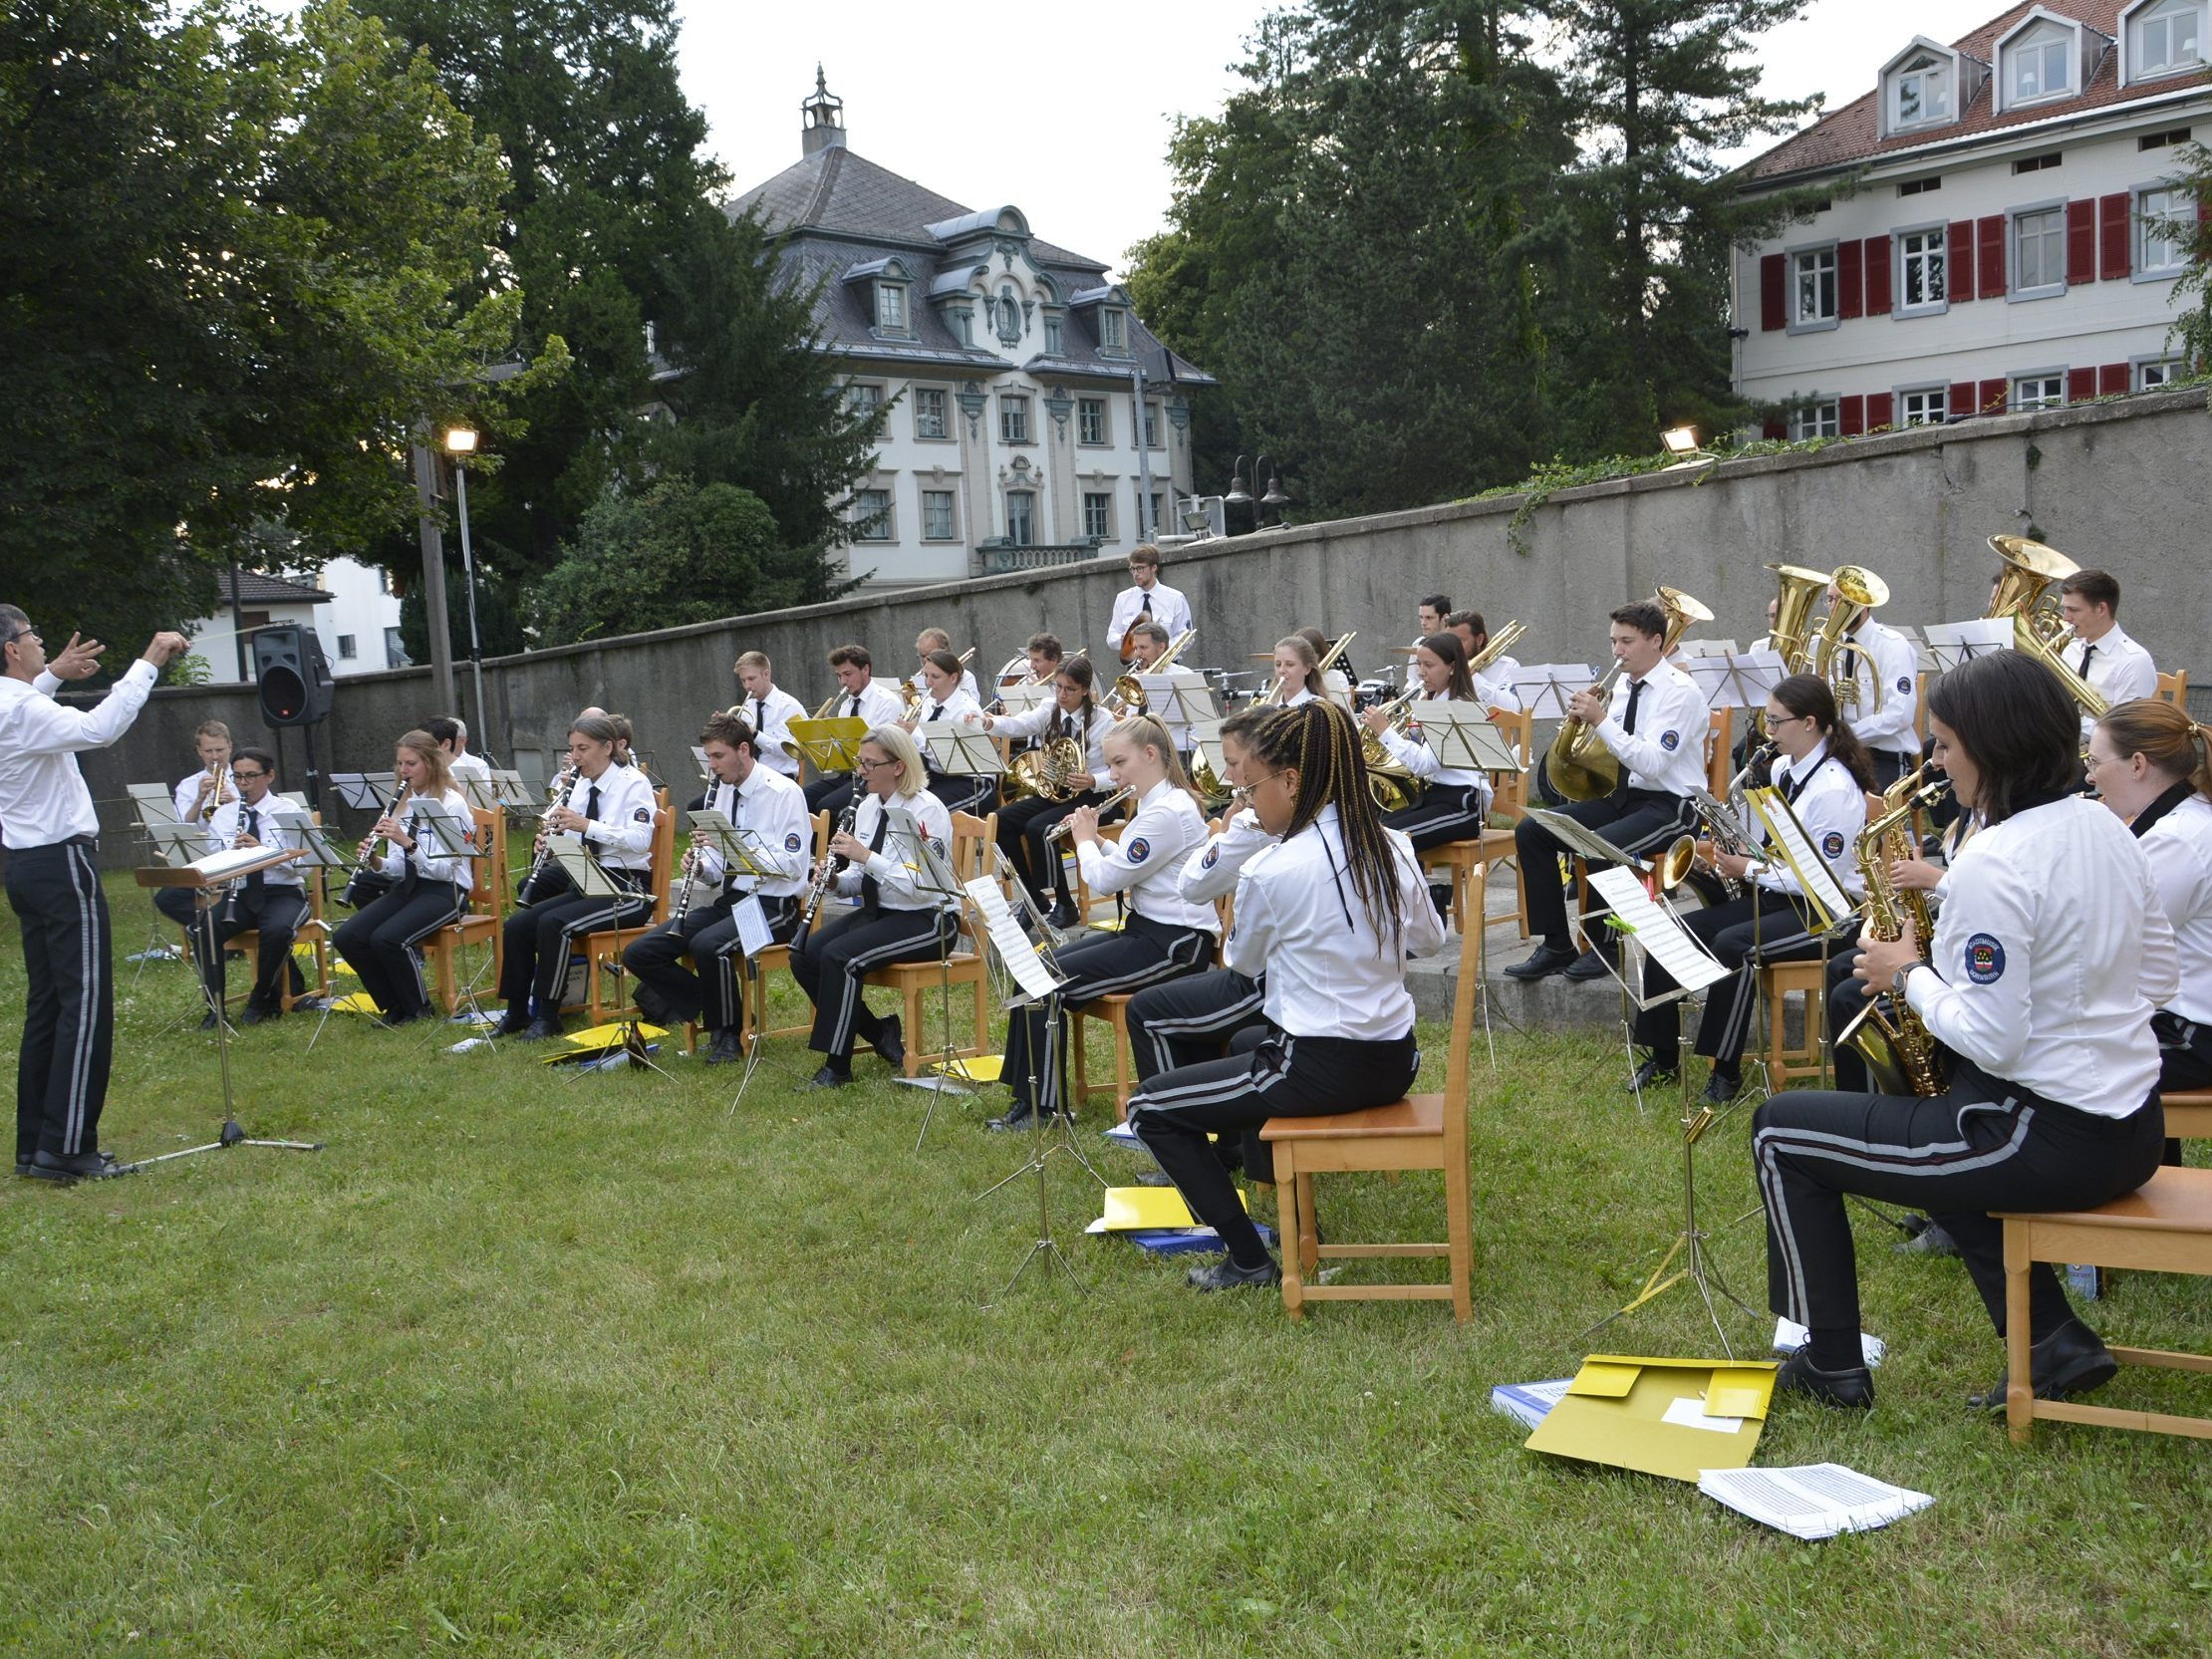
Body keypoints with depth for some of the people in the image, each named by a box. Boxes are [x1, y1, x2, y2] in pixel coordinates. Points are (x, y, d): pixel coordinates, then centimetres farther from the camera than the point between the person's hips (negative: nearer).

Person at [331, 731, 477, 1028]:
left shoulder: (452, 804, -9)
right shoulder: (402, 804, 11)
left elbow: (445, 868, -18)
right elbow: (399, 870, 8)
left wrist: (407, 842, -29)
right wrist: (377, 861, -13)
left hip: (445, 891, -7)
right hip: (408, 887, 7)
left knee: (386, 938, -29)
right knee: (346, 937, -12)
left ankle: (418, 1008, -5)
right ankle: (394, 1005, 3)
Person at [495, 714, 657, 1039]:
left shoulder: (633, 783, -8)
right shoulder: (581, 785, 12)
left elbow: (640, 839, -23)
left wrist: (587, 825, -30)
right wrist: (554, 834, -9)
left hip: (627, 890, -7)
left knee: (553, 923, -28)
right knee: (516, 924, -11)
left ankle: (547, 1015, -17)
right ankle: (517, 1012, -2)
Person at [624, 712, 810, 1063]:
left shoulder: (784, 793, -9)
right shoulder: (721, 791, 13)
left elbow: (791, 864, -18)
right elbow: (717, 872, 17)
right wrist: (701, 867, -7)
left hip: (772, 905, -7)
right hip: (728, 899, 7)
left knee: (708, 945, -36)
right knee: (639, 954, -9)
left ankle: (727, 1034, -12)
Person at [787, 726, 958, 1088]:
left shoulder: (928, 810, -16)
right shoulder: (867, 807, 8)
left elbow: (922, 886, -25)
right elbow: (860, 881, 13)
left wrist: (866, 856, -27)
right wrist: (836, 880, -10)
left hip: (926, 919, -8)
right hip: (877, 911, 8)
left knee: (839, 955, -28)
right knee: (803, 953, -11)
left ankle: (837, 1065, -15)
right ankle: (879, 1033, 3)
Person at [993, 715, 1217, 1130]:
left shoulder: (1167, 813, -20)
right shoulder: (1155, 804, 13)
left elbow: (1105, 879, -18)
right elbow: (1124, 864, 24)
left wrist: (1085, 840, -1)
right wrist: (1096, 838, 10)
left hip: (1174, 942, -11)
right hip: (1146, 929, 11)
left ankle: (1044, 1103, -4)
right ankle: (1030, 1095, 4)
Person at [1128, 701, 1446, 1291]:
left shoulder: (1270, 871, -19)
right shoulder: (1394, 849, -1)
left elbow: (1243, 962, 1)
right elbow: (1429, 940, 16)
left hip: (1320, 1072, -8)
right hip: (1395, 1063, 8)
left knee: (1149, 1109, 6)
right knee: (1246, 1042, 35)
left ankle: (1248, 1259, 4)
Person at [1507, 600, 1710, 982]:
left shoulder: (1681, 691, -13)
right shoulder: (1624, 688, 10)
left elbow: (1652, 763, -24)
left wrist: (1601, 720, -24)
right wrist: (1584, 719, -7)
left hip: (1667, 806, -8)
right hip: (1622, 795, 8)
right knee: (1529, 831, -4)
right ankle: (1555, 945, -2)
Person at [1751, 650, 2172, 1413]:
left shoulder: (1991, 865, -23)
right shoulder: (2106, 827, 4)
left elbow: (1991, 1043, -24)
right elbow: (2157, 983, 13)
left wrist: (1911, 975, -9)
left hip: (2050, 1141, -9)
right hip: (2130, 1128, 9)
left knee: (1780, 1130, 3)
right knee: (1950, 1134, 38)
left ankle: (1831, 1365, 16)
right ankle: (2057, 1345, 27)